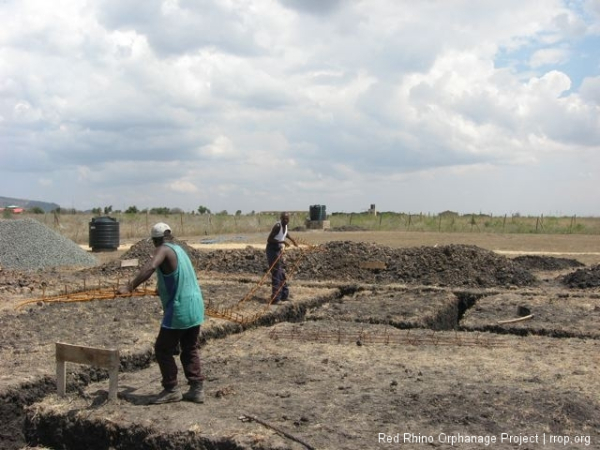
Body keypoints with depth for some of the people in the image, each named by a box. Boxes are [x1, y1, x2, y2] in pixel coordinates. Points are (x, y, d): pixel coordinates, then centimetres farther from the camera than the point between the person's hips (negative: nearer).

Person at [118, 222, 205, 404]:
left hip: (179, 310, -8)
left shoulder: (163, 250, -9)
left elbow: (150, 267, -31)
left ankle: (171, 390, 11)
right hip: (195, 307, 8)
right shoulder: (179, 249, 15)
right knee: (190, 350, 16)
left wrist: (130, 287, -34)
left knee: (163, 350, 6)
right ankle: (197, 389, 16)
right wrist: (162, 291, 44)